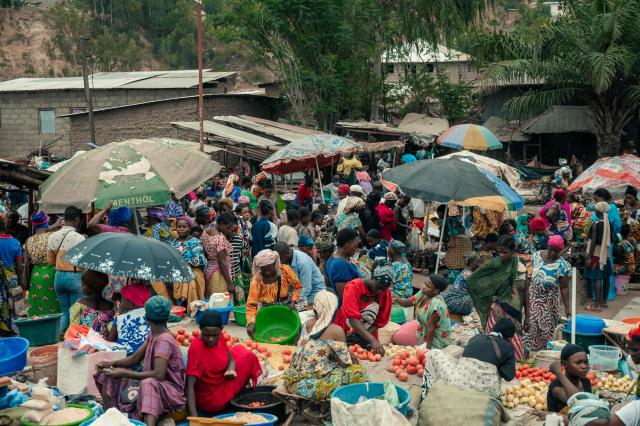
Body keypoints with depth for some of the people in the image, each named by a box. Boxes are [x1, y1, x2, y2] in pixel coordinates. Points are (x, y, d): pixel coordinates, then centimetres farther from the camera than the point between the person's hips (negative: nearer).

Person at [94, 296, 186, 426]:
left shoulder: (164, 340, -20)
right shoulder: (153, 335, 8)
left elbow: (159, 374, -31)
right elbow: (135, 359, 14)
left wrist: (124, 373, -25)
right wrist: (111, 363, -2)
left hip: (169, 390, -10)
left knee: (148, 383, -43)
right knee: (110, 373, 8)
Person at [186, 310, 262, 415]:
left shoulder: (219, 337, -7)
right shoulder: (196, 348, -29)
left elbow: (231, 359, 6)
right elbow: (190, 385, -31)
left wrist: (230, 370, -18)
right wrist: (194, 416, -40)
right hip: (210, 402, -8)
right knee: (249, 358, -2)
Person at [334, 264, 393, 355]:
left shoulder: (386, 295, -4)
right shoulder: (353, 287, -17)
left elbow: (379, 323, 0)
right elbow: (353, 319, -27)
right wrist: (372, 340, -36)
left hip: (366, 340, 3)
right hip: (344, 337, -3)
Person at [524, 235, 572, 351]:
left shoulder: (562, 265, -13)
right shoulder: (537, 255, -1)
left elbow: (564, 288, -12)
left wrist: (567, 307, -14)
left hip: (549, 301, -3)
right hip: (534, 297, 3)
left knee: (546, 328, -2)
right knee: (531, 324, 1)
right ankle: (529, 349, 11)